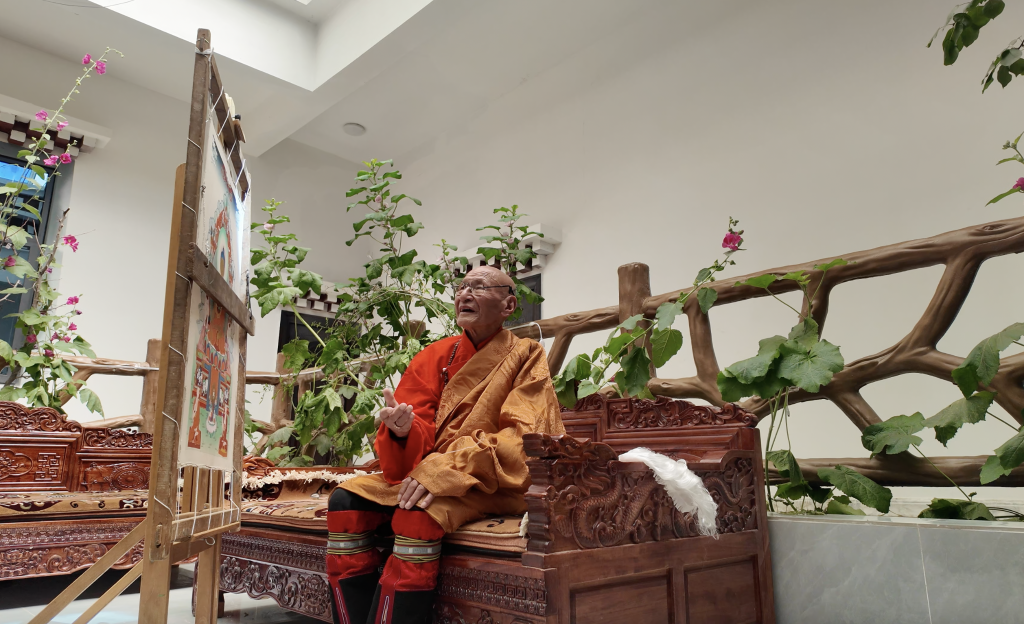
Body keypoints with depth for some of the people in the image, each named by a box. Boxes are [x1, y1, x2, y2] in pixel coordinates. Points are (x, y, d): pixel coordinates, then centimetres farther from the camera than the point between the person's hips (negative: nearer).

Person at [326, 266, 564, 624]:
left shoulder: (525, 358, -2)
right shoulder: (436, 356, 10)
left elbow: (522, 440, -16)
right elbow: (422, 434, 2)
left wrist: (449, 468, -28)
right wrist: (402, 430, -24)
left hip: (493, 485, -5)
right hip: (429, 472, 6)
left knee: (418, 514, -31)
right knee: (346, 501, -12)